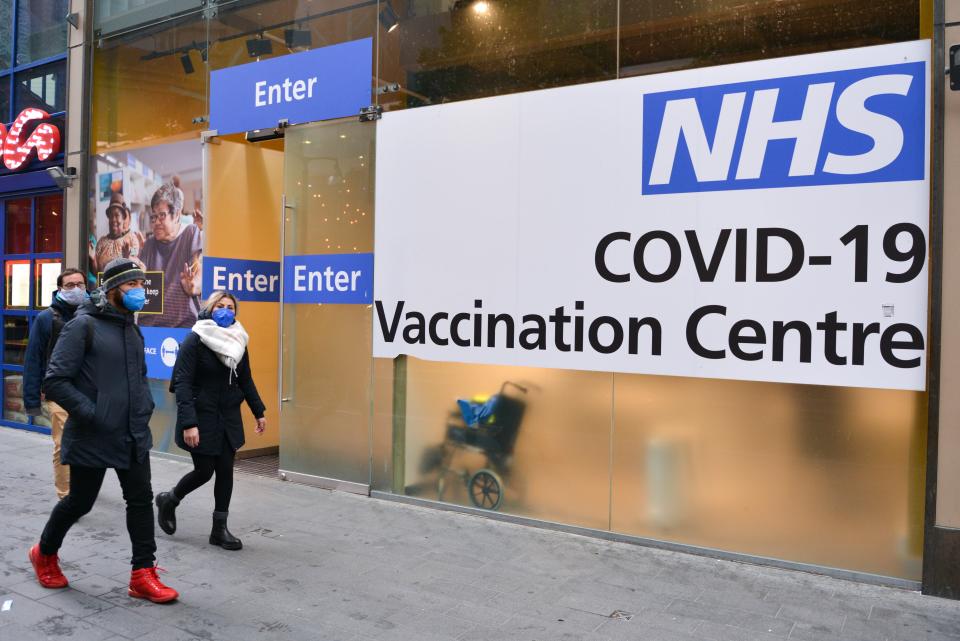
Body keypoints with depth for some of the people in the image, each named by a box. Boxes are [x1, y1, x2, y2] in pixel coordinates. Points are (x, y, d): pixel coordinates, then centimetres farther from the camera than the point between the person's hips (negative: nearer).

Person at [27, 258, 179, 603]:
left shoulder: (133, 330, 12)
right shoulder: (83, 325, -12)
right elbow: (55, 381, -17)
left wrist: (144, 407, 9)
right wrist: (92, 414, -21)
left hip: (133, 436, 6)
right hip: (92, 437, -6)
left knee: (141, 500, 4)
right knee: (79, 502, 10)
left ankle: (143, 575, 12)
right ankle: (44, 554, 37)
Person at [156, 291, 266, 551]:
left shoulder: (238, 341, 6)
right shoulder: (195, 341, -12)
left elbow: (246, 381, 14)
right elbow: (183, 384, -17)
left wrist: (259, 412, 12)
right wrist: (188, 423, -25)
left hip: (229, 418, 5)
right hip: (202, 418, -5)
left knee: (225, 471, 5)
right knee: (204, 471, 1)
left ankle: (220, 529, 16)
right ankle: (168, 500, 31)